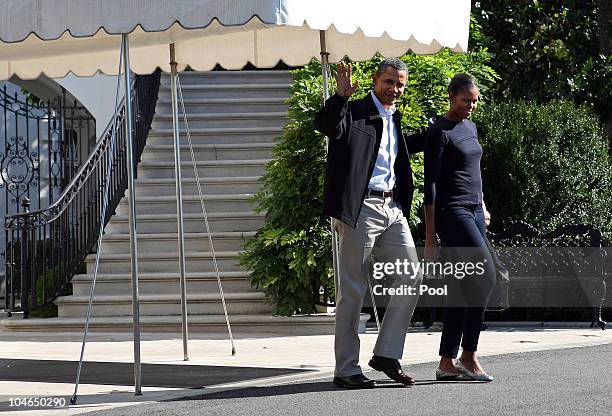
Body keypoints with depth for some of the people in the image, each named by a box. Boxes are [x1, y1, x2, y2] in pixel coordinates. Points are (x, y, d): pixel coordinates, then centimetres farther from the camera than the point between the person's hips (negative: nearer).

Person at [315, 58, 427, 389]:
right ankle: (346, 370, 4)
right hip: (361, 209, -8)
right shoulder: (355, 111, -6)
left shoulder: (393, 117, 18)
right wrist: (341, 95, -41)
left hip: (393, 209, 8)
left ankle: (386, 354, 13)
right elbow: (325, 125, -26)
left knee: (411, 278, 4)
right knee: (353, 288, -2)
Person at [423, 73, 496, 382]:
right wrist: (430, 236, -15)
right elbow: (431, 184, -12)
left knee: (462, 287, 5)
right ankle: (468, 355, -8)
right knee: (485, 277, -16)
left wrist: (482, 206, 23)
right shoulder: (439, 132, -10)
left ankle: (447, 362, 6)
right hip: (452, 214, -8)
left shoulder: (470, 128, 16)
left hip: (473, 213, 8)